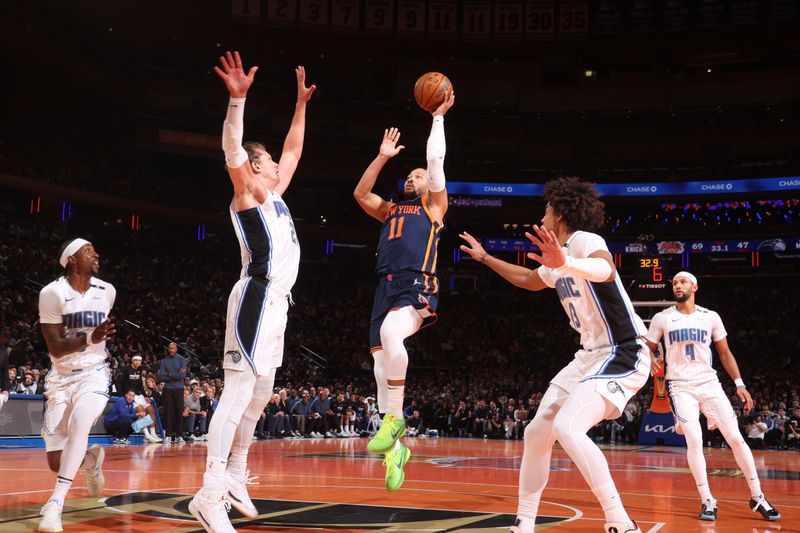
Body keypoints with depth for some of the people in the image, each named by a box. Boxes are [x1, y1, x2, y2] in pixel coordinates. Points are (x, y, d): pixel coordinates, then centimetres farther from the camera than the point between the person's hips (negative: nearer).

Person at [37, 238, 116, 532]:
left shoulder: (107, 291, -1)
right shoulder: (52, 292, -14)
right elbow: (55, 348, -17)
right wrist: (90, 338, -31)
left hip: (94, 374, 1)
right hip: (61, 378, 0)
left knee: (79, 423, -32)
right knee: (56, 462, 0)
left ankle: (55, 502, -26)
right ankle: (91, 459, 35)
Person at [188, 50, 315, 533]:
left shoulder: (274, 197, 21)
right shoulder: (247, 195, -2)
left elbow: (294, 148, 32)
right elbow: (232, 149, -21)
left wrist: (302, 103, 32)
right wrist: (238, 99, -32)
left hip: (276, 302, 10)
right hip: (258, 298, -10)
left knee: (260, 395, 14)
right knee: (239, 391, -14)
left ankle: (235, 479, 24)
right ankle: (211, 493, -16)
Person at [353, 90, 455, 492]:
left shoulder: (433, 206, 16)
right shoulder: (389, 210, 29)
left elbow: (436, 160, 8)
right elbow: (360, 193, 17)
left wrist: (438, 117, 13)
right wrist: (383, 157, 15)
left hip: (417, 286, -6)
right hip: (386, 287, 6)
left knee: (390, 334, -34)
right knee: (380, 362, -3)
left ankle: (394, 417, -22)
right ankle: (395, 447, 5)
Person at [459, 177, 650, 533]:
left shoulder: (585, 240, -16)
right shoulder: (557, 256, 13)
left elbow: (606, 269, -41)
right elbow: (528, 280, 35)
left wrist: (566, 263, -61)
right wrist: (484, 257, 40)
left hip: (623, 354, -10)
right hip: (591, 355, 10)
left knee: (567, 427, -27)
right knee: (536, 432, 7)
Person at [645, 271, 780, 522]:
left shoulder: (711, 317, 5)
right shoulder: (662, 318, 1)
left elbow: (724, 352, 11)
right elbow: (648, 349, 7)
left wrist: (739, 384, 3)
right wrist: (652, 360, -17)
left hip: (709, 383, 2)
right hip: (680, 386, -2)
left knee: (736, 438, -1)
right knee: (694, 441, -15)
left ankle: (757, 497, 11)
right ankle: (707, 501, -1)